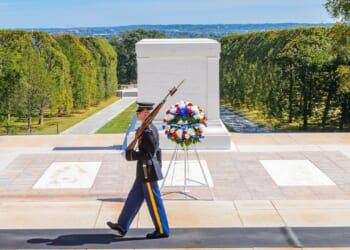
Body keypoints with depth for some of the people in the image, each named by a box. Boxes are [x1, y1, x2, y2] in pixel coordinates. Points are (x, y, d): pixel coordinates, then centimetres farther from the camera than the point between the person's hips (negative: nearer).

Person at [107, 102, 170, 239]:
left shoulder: (147, 131, -20)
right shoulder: (150, 128, 11)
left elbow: (149, 153, -23)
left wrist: (131, 155, -17)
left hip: (147, 172, -10)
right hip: (146, 171, 10)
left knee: (154, 201, 0)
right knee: (134, 198, 14)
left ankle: (162, 230, 9)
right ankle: (122, 226, 22)